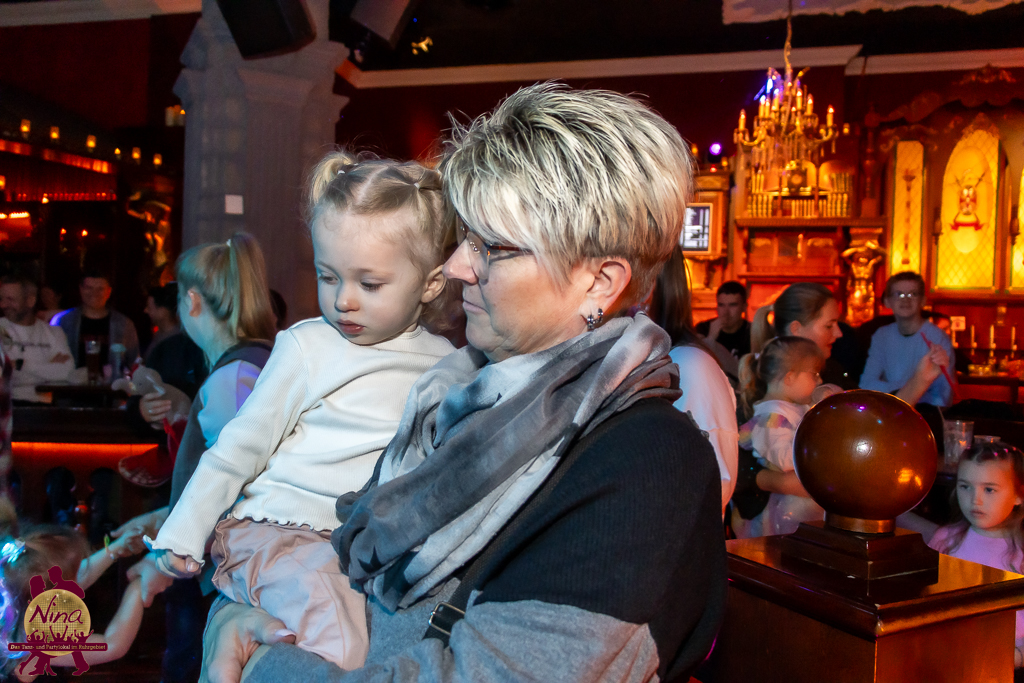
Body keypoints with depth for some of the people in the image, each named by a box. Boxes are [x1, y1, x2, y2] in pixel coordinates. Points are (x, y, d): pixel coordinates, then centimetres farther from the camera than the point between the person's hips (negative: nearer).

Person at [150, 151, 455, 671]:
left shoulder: (444, 362, 5)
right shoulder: (307, 345, -4)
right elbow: (242, 443, 0)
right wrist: (184, 530, -1)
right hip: (276, 527, -5)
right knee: (340, 649, -27)